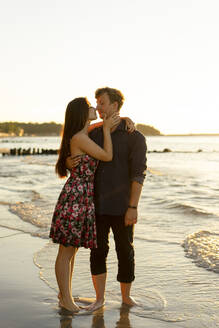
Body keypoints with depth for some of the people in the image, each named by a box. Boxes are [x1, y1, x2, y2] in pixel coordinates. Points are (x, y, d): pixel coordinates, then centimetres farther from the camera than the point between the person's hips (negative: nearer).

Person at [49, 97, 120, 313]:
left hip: (84, 199, 9)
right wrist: (106, 128, -6)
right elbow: (108, 156, -12)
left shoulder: (86, 133, 12)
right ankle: (66, 298, 14)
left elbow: (113, 119, 24)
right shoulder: (79, 138, -15)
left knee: (72, 248, 17)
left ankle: (65, 293, 29)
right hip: (74, 198, -9)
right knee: (66, 251, 3)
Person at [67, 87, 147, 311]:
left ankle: (126, 296, 27)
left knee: (125, 253, 8)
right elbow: (72, 157, 13)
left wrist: (133, 207, -20)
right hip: (97, 205, 4)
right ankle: (99, 298, 21)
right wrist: (68, 162, -13)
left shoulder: (135, 138, -8)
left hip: (121, 207, -3)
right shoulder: (94, 135, 7)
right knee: (98, 251, 7)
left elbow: (138, 174, -13)